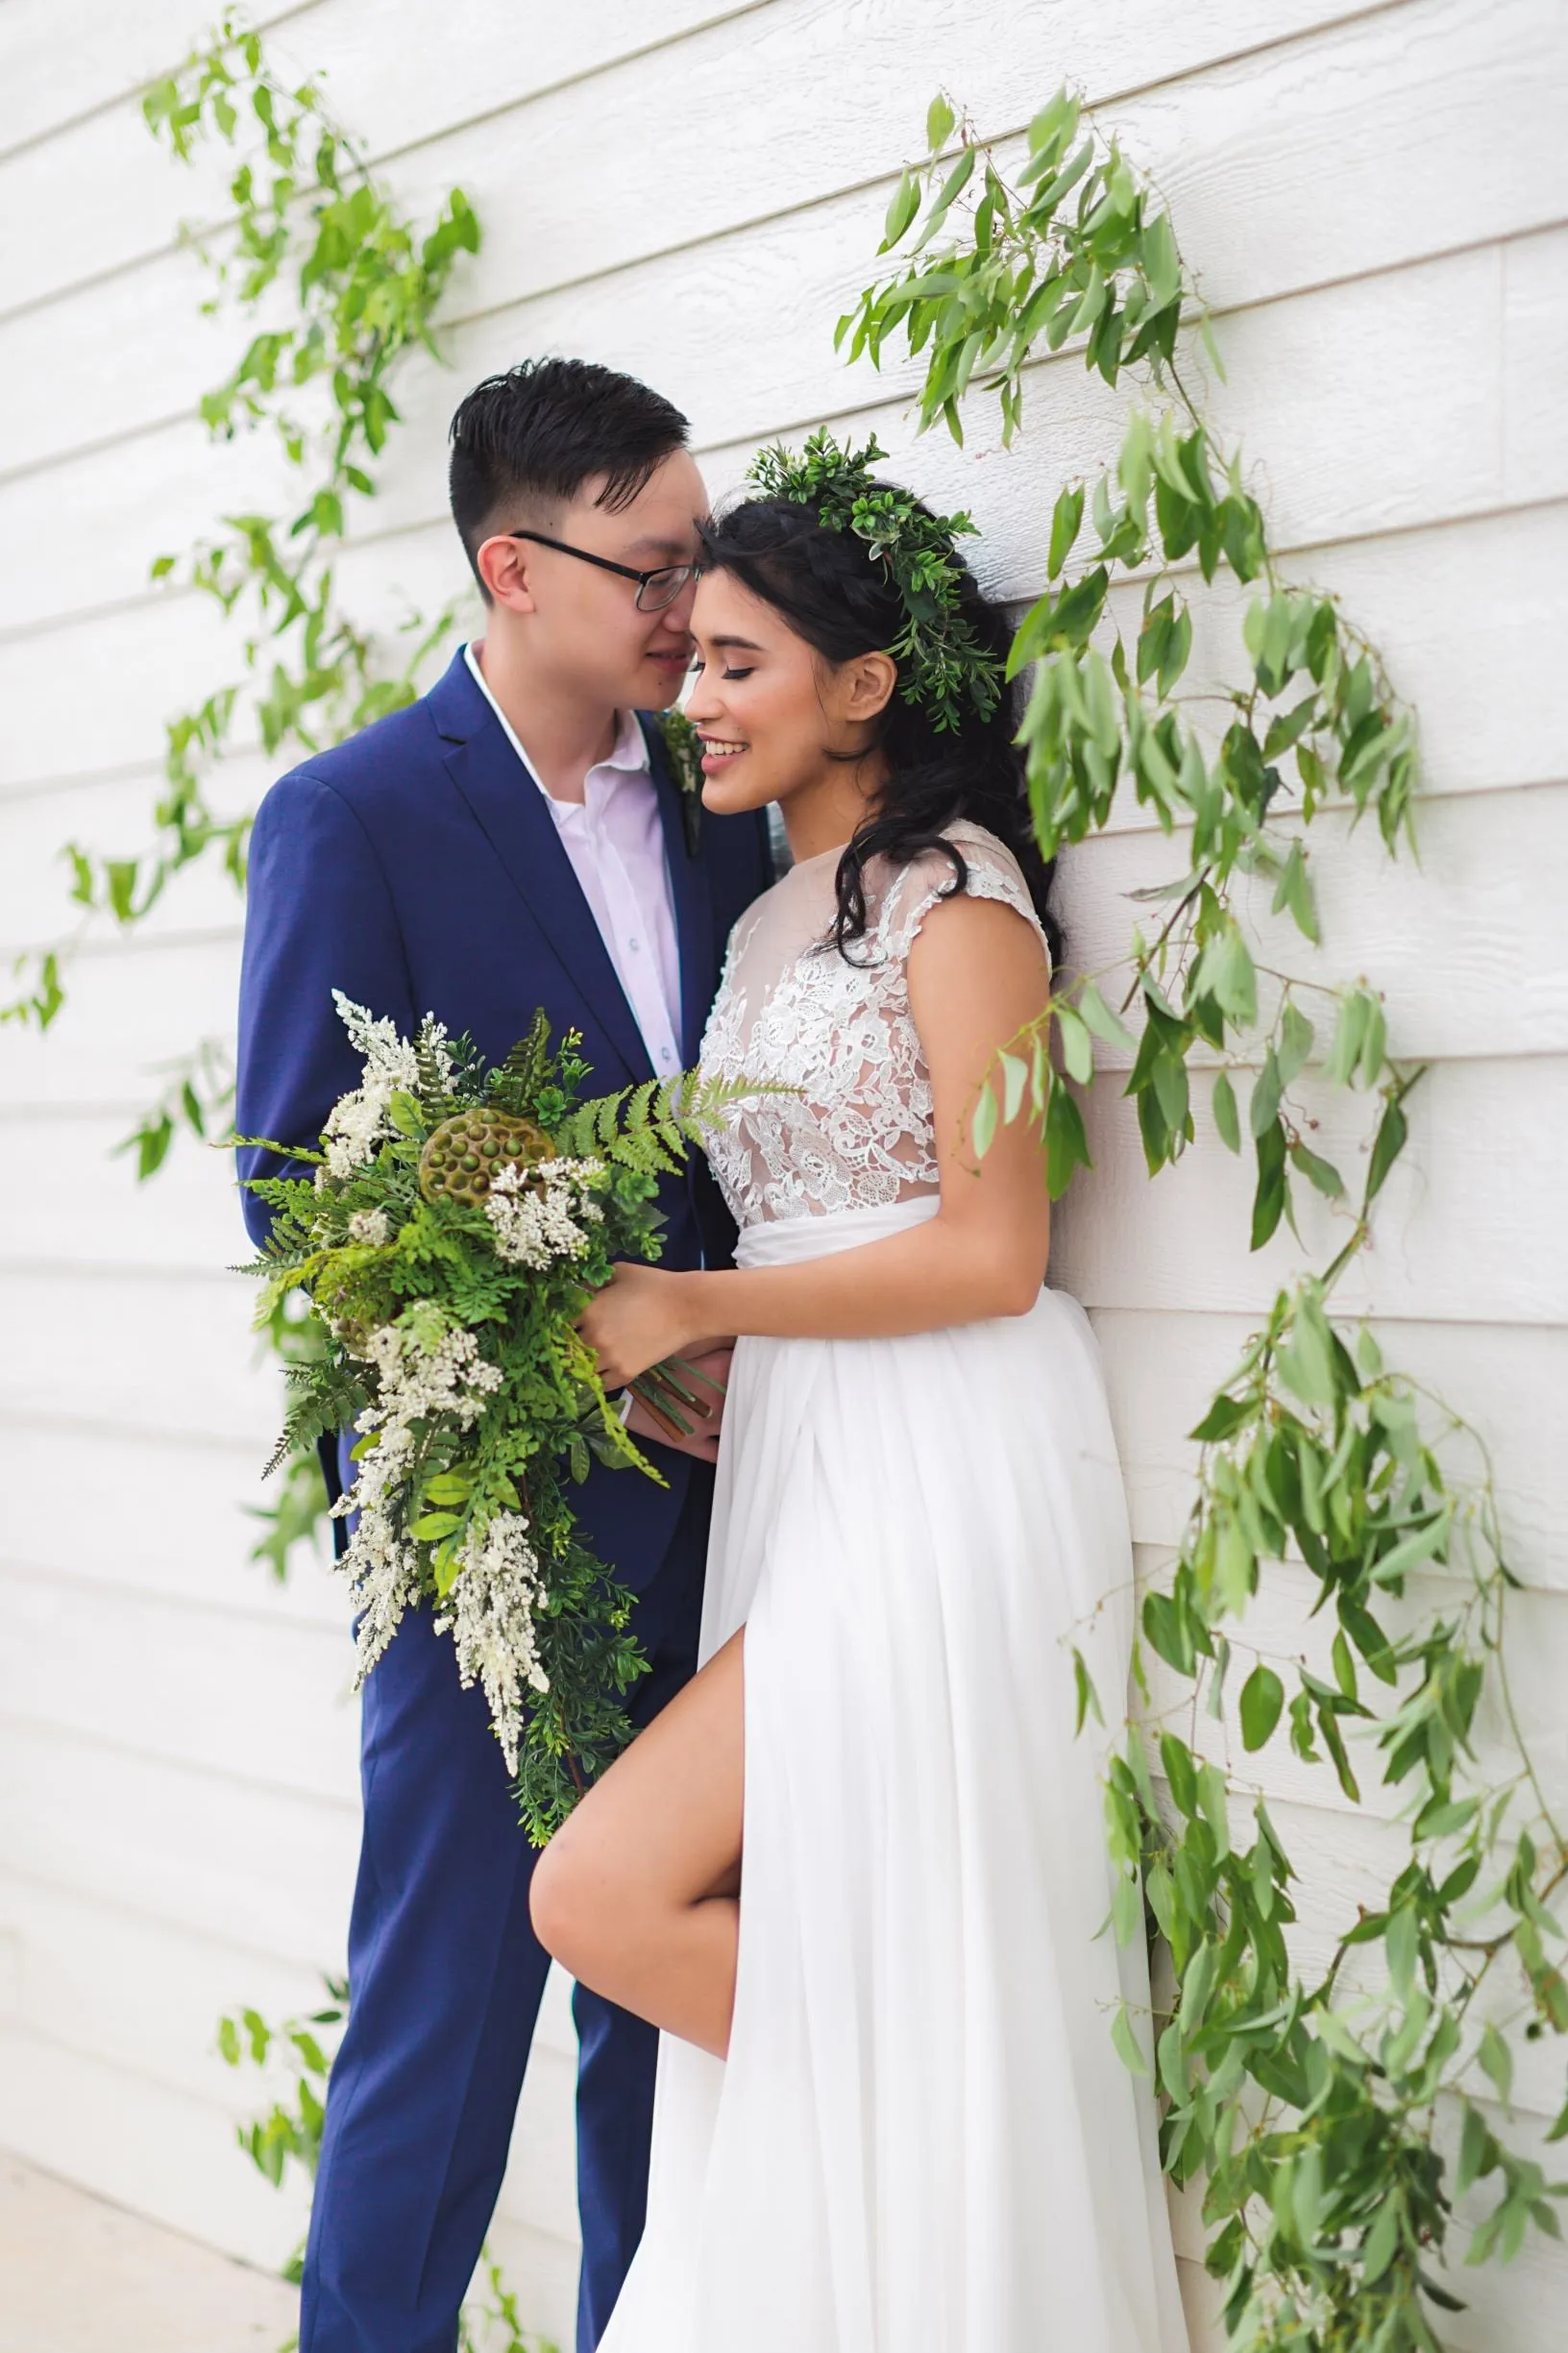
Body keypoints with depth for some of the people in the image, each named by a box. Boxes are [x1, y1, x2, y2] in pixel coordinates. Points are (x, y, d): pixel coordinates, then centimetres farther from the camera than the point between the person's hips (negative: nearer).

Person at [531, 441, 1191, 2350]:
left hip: (941, 1475, -8)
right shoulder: (769, 923, 18)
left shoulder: (953, 888, -7)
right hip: (796, 1466, 8)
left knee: (606, 1896, -12)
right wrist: (668, 1371, 2)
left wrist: (683, 1308, -11)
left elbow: (991, 1252, -14)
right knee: (790, 1950, 5)